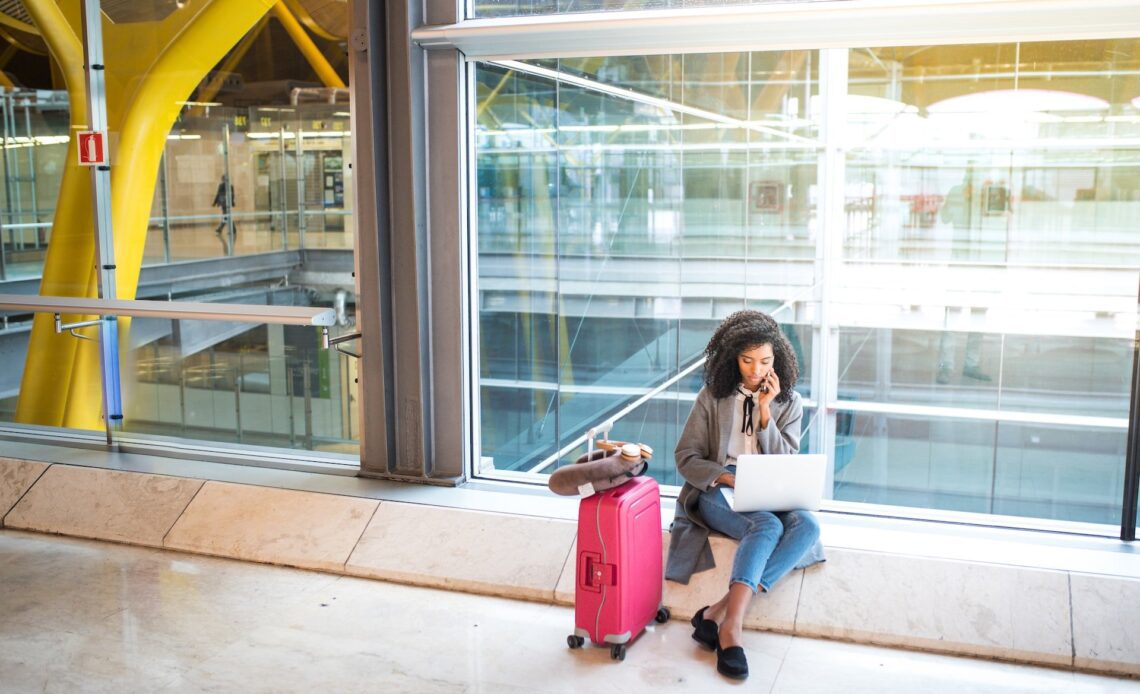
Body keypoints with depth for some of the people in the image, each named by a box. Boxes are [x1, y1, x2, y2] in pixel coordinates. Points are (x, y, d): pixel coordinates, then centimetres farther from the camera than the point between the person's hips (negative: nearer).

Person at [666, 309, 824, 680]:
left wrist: (765, 411, -8)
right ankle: (732, 623, -43)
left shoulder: (788, 402, 8)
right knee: (767, 527, -35)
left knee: (808, 525, -31)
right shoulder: (713, 396, 3)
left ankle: (721, 608, -38)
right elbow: (686, 457, 1)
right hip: (719, 491, -3)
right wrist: (730, 478, -17)